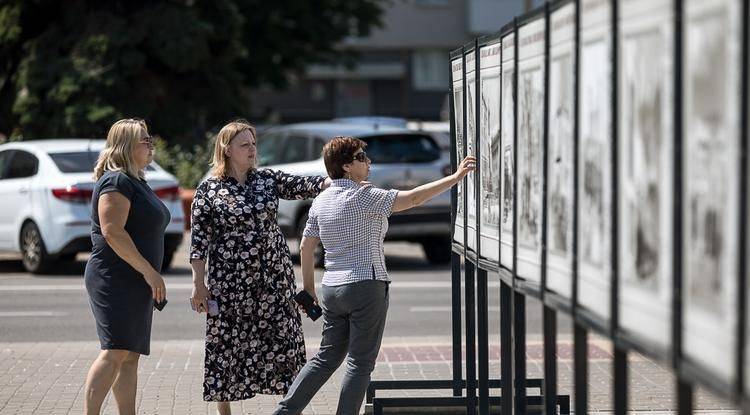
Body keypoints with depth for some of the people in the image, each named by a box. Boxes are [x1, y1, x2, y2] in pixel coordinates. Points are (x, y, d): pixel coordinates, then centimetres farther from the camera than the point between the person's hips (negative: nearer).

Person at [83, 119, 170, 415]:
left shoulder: (136, 182, 20)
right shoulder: (117, 181, -12)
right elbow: (112, 232, -22)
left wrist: (151, 276, 24)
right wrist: (149, 271, -21)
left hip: (136, 283, 10)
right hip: (115, 280, -10)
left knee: (130, 357, 7)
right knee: (115, 353, -18)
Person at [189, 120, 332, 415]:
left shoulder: (268, 180, 8)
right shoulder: (208, 190, -2)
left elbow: (307, 186, -2)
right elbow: (198, 241, -3)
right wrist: (199, 285, -8)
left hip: (274, 279, 3)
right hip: (230, 285, -3)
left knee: (284, 344, 1)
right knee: (227, 348, 2)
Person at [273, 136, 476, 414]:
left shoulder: (321, 201, 9)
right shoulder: (362, 196, -12)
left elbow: (306, 247, 13)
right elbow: (413, 198, -20)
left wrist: (308, 289, 22)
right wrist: (455, 177, -18)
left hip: (332, 288, 7)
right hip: (366, 286, -7)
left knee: (327, 356, 17)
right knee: (360, 363, 1)